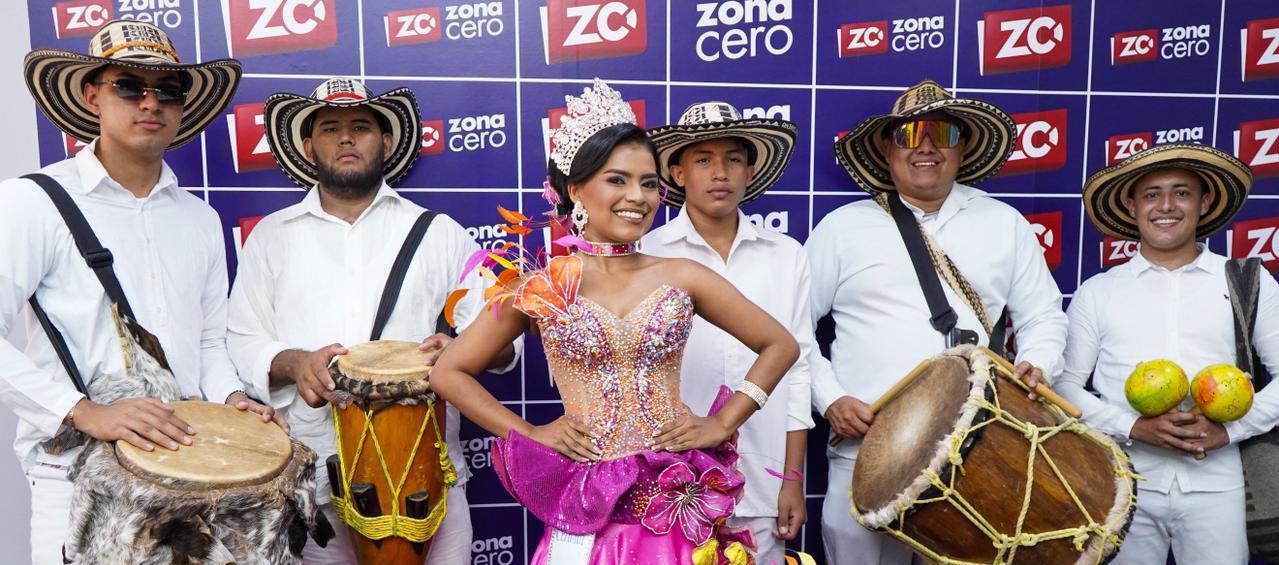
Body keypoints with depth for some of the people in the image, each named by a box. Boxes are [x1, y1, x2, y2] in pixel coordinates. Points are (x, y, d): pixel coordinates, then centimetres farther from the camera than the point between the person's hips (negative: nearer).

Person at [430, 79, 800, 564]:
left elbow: (780, 346, 7)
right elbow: (449, 373, 3)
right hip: (588, 506, -1)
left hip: (680, 500, 1)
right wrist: (528, 433, -4)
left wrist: (722, 424, -2)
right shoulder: (541, 287, -4)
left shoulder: (682, 278, -1)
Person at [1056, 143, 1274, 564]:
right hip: (1124, 486, 0)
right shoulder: (1096, 292, 3)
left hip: (1214, 486, 1)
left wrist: (1228, 430, -9)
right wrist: (1134, 427, -12)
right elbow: (1065, 385, 2)